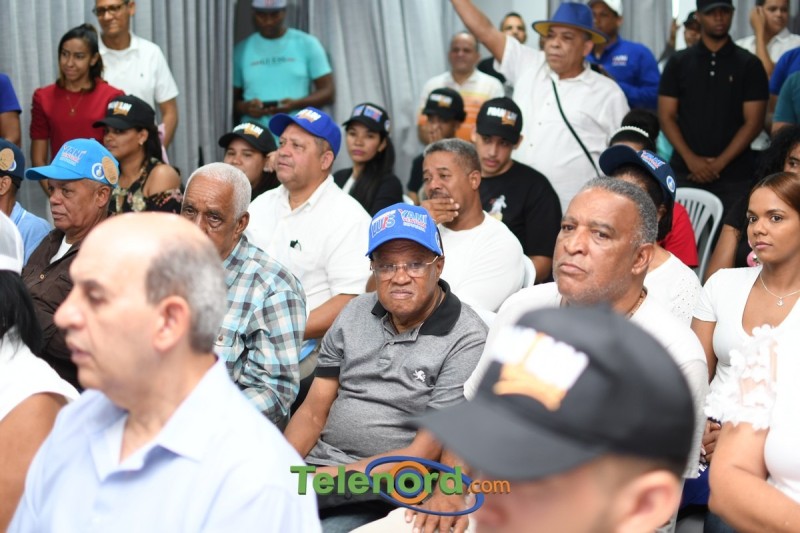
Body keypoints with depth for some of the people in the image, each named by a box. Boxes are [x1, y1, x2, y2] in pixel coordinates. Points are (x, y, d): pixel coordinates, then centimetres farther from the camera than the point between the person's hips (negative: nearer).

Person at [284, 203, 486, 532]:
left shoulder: (466, 340, -10)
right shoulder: (356, 313, 10)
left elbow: (423, 453, -12)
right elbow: (314, 412, 11)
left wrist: (335, 475, -15)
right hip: (314, 465, 5)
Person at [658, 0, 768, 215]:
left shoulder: (749, 65, 5)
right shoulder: (679, 63, 8)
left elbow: (753, 121, 0)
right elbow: (667, 116, 5)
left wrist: (720, 162, -10)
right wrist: (690, 159, -8)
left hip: (735, 176, -1)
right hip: (685, 173, 1)